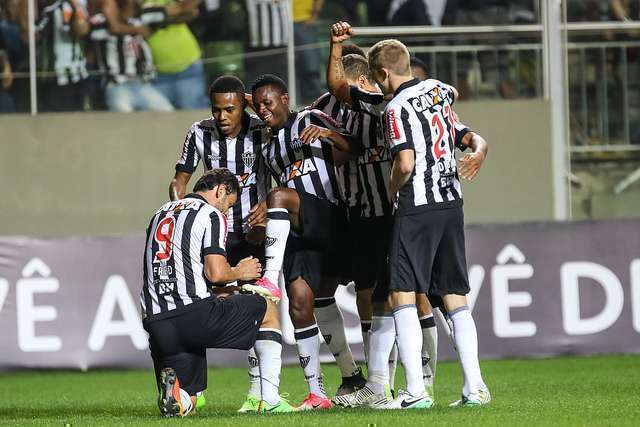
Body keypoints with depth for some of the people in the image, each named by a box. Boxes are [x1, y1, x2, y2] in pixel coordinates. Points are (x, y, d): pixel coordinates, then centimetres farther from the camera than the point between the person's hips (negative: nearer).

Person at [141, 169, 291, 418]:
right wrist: (239, 272, 11)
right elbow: (215, 273, -11)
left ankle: (171, 390, -18)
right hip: (194, 317, -6)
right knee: (268, 309, 20)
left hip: (155, 324, 6)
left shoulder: (161, 214, 25)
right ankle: (270, 399, 11)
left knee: (183, 407, 19)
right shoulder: (211, 215, 1)